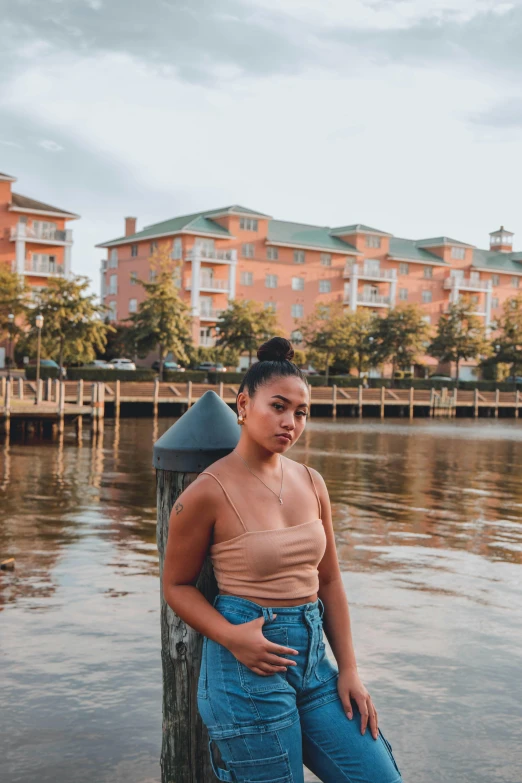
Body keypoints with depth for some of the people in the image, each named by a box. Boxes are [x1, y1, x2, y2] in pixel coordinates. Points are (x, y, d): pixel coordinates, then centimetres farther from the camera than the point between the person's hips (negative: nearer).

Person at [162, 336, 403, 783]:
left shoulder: (311, 483, 4)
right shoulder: (208, 493, -12)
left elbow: (329, 580, 10)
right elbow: (177, 585, -2)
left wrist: (349, 669, 7)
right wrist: (231, 637, -18)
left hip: (313, 658, 6)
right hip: (248, 662, -6)